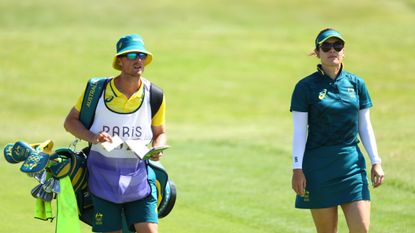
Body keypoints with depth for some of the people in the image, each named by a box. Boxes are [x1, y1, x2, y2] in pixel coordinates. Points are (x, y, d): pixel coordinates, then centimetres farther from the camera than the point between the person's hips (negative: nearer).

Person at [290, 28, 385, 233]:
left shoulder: (356, 84, 7)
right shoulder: (306, 87, -3)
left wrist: (376, 162, 6)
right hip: (318, 167, -3)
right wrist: (297, 169, -10)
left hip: (352, 164, 3)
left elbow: (365, 126, 12)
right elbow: (299, 132, -5)